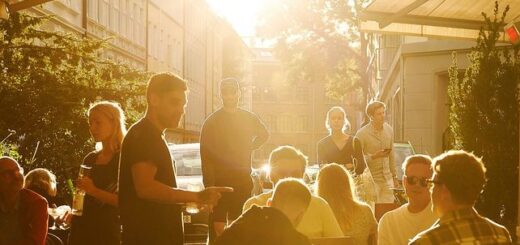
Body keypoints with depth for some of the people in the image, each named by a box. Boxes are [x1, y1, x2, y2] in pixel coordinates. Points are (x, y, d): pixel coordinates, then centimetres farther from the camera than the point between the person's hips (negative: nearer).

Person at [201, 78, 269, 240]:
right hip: (219, 181, -4)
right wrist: (209, 185, -18)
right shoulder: (212, 122, -4)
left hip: (243, 180, 4)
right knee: (218, 227, -7)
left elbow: (264, 135, 29)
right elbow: (206, 155, -10)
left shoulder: (249, 118, 8)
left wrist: (249, 147, 12)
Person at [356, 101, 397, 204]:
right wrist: (374, 156, -24)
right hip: (371, 180, -5)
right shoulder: (362, 133, -11)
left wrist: (394, 176, 18)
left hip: (387, 179, 5)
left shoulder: (389, 130, 7)